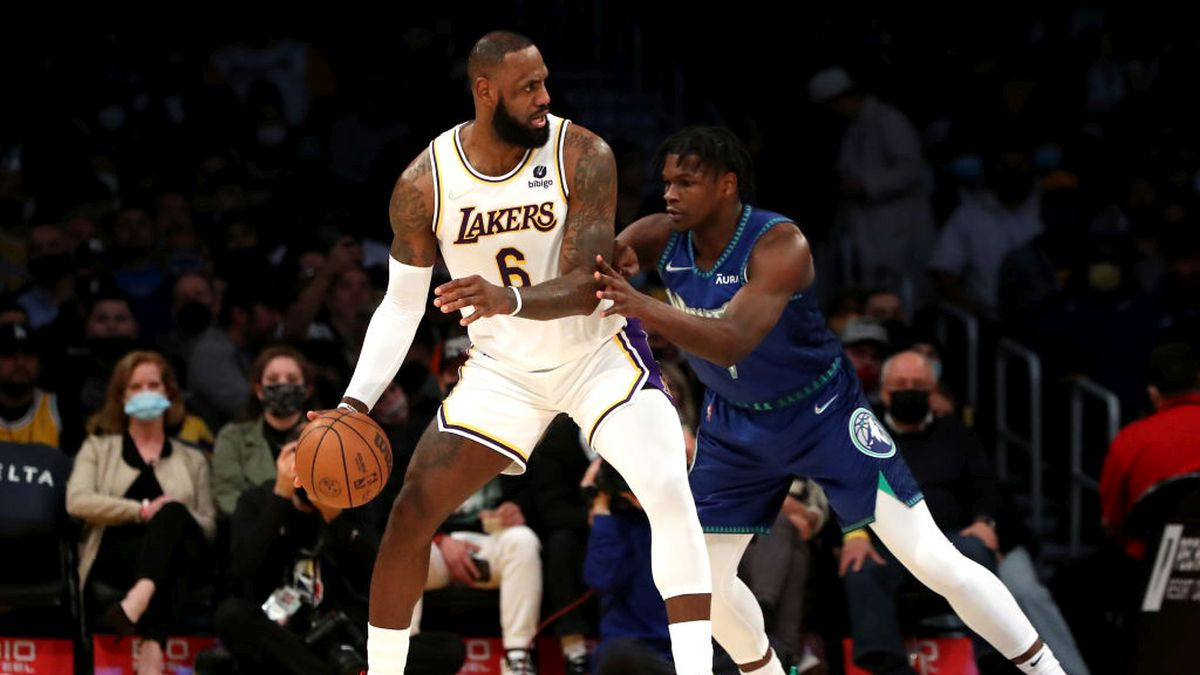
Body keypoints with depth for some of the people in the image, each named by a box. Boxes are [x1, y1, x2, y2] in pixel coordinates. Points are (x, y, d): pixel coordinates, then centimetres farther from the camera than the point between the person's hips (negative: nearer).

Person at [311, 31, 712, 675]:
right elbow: (402, 303, -1)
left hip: (598, 351, -2)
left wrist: (510, 299, -48)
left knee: (669, 491, -24)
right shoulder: (424, 185, -14)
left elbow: (585, 288, -27)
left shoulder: (583, 156, -21)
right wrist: (355, 403, -11)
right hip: (504, 368, 2)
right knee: (411, 512, -5)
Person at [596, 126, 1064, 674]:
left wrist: (643, 309, -57)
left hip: (825, 414, -5)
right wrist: (609, 261, -39)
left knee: (935, 562, -9)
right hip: (736, 424, 5)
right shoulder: (661, 238, -14)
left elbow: (734, 340, -42)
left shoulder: (779, 245, -30)